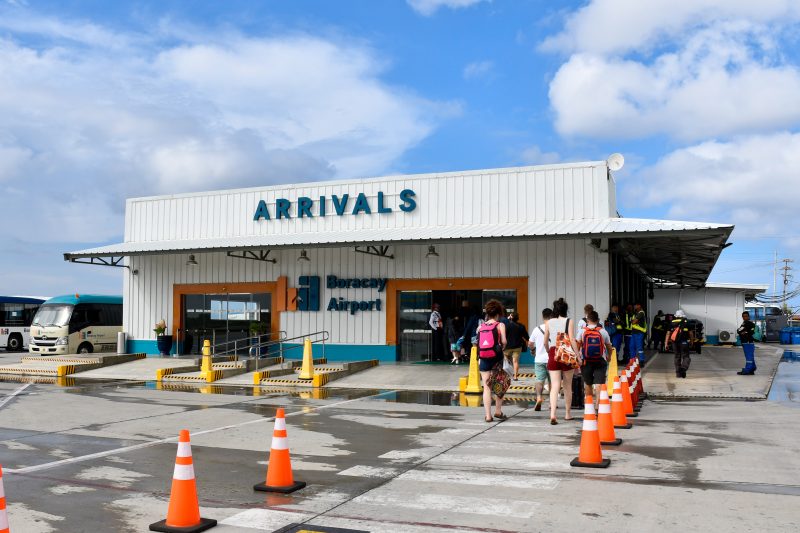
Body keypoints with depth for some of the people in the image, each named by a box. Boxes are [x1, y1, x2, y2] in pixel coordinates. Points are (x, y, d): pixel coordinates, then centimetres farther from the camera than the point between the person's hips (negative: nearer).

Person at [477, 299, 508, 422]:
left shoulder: (480, 327, 7)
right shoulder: (500, 325, -2)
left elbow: (477, 343, 5)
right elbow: (503, 341, -12)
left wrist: (479, 360, 14)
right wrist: (502, 348, 8)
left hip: (483, 359, 2)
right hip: (496, 358, -2)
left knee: (486, 387, 4)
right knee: (500, 384, 16)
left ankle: (488, 415, 3)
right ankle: (498, 411, 17)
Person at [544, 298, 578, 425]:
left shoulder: (549, 323, 5)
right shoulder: (569, 322, -2)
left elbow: (545, 342, 9)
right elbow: (572, 340, -9)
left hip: (553, 354, 1)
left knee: (555, 386, -2)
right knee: (567, 385, 13)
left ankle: (552, 414, -17)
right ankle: (567, 413, 24)